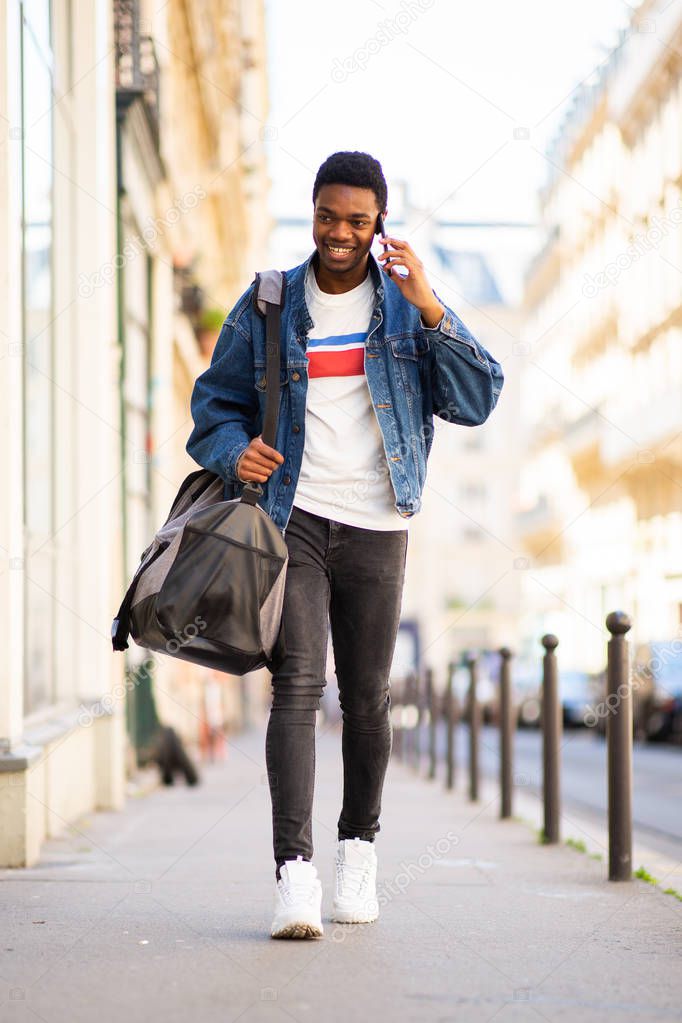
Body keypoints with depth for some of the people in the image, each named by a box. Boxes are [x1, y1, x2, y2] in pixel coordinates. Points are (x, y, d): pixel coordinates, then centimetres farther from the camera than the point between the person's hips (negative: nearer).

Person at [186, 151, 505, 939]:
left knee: (367, 698, 8)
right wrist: (234, 453, -9)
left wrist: (428, 309, -15)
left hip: (376, 527, 1)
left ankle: (358, 848, 28)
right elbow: (216, 399, 12)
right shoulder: (268, 307, 5)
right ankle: (293, 873, -17)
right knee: (296, 687, -13)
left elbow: (476, 401, -5)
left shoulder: (407, 304, 4)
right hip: (291, 520, -1)